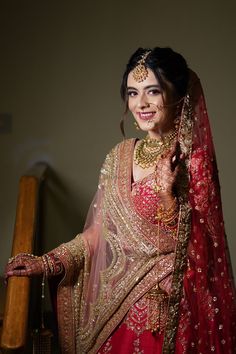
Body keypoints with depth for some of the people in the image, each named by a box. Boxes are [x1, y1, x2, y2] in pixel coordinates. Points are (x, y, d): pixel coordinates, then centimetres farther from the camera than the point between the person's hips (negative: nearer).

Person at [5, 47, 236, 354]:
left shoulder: (194, 161, -12)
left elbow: (189, 246, -13)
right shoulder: (120, 156, 1)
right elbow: (99, 232, 5)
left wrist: (167, 195, -25)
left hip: (169, 308, -4)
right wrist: (47, 263, -2)